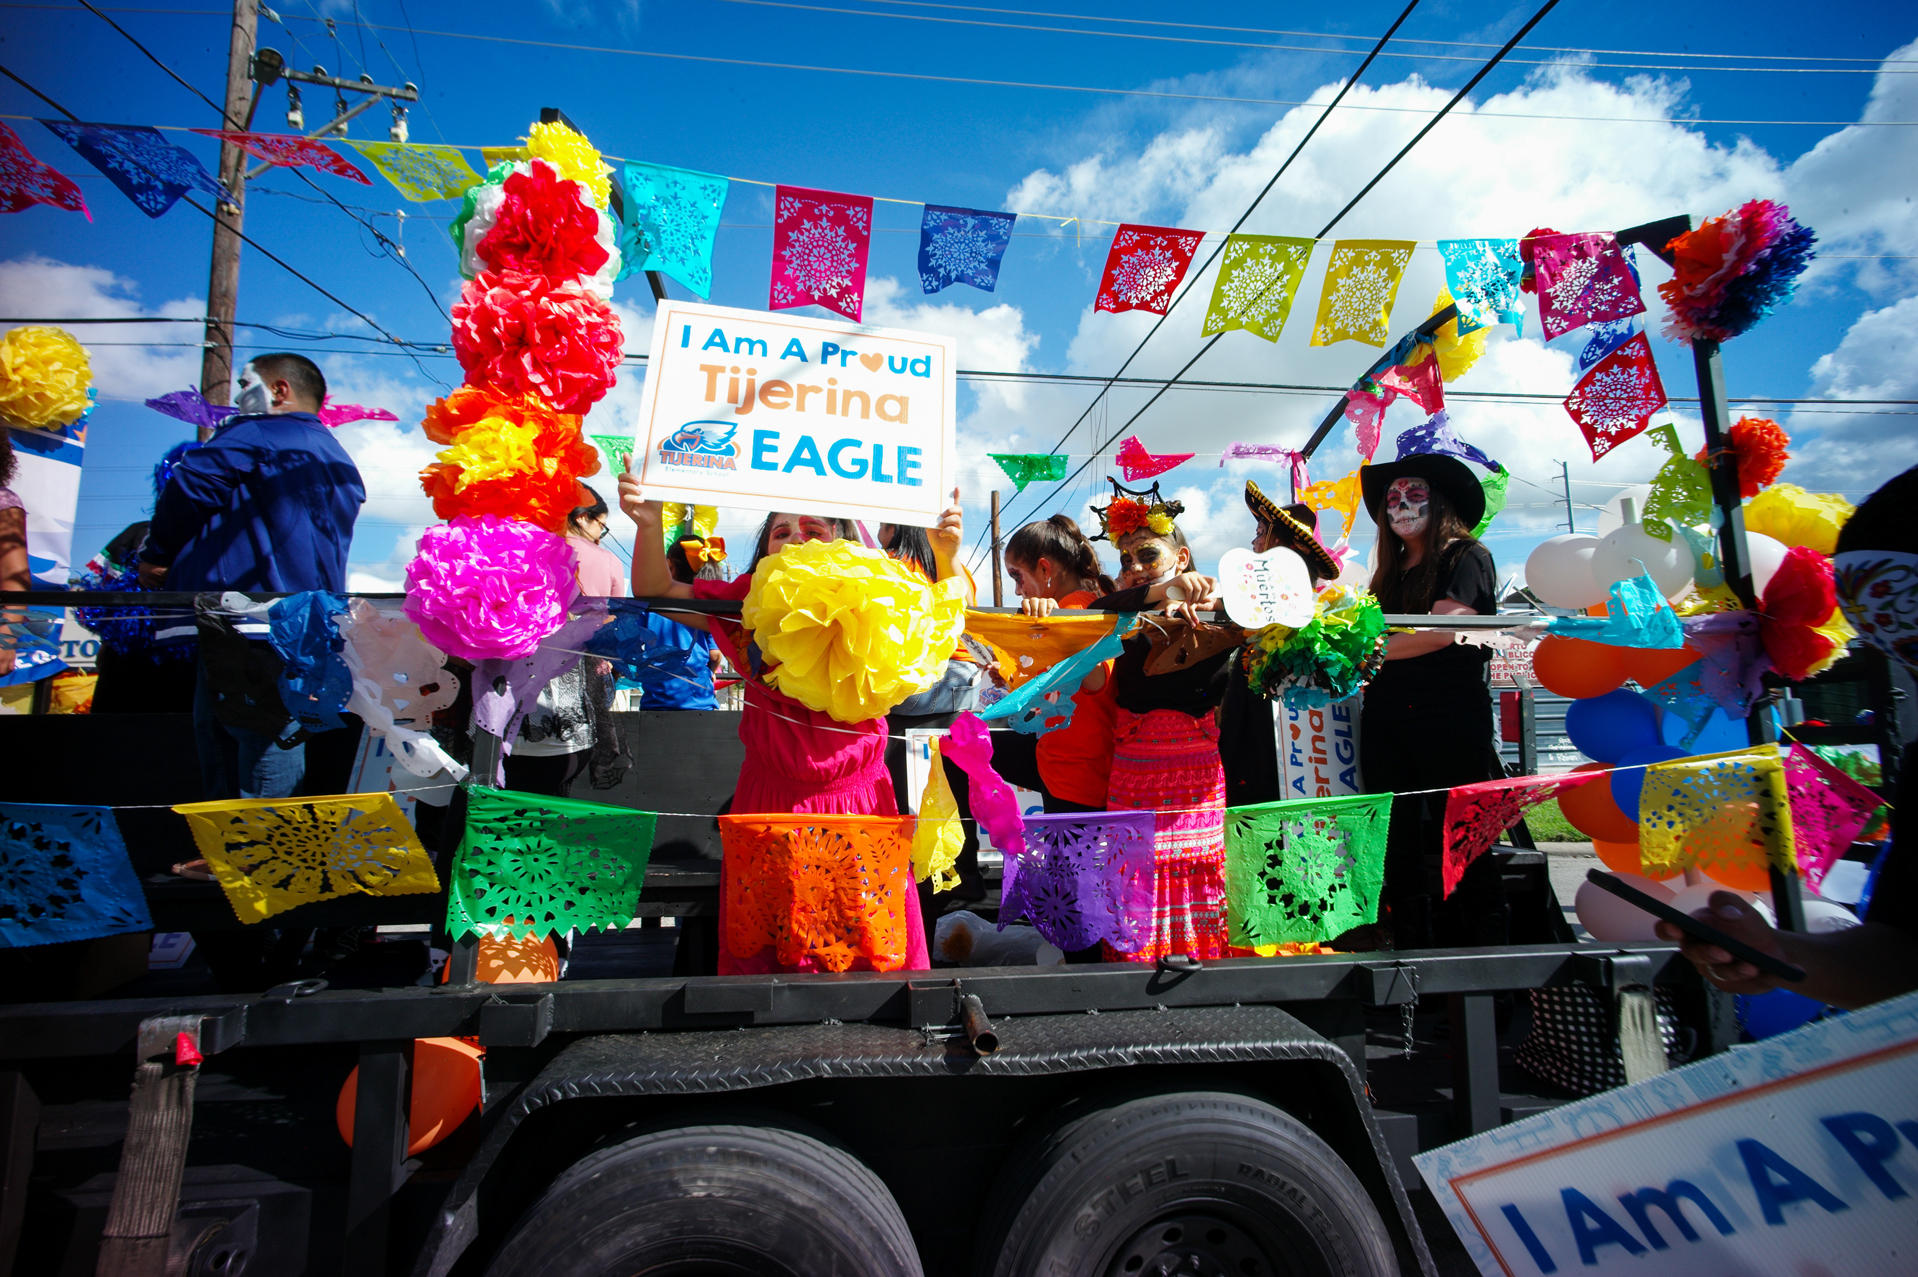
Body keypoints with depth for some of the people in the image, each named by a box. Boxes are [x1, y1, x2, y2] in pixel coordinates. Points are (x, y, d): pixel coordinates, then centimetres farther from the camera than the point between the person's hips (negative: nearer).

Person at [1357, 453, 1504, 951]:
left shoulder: (1466, 557, 3)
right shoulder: (1389, 572, 21)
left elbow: (1443, 631, -12)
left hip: (1451, 718, -6)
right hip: (1386, 719, 6)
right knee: (1399, 847, 6)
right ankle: (1413, 961, 14)